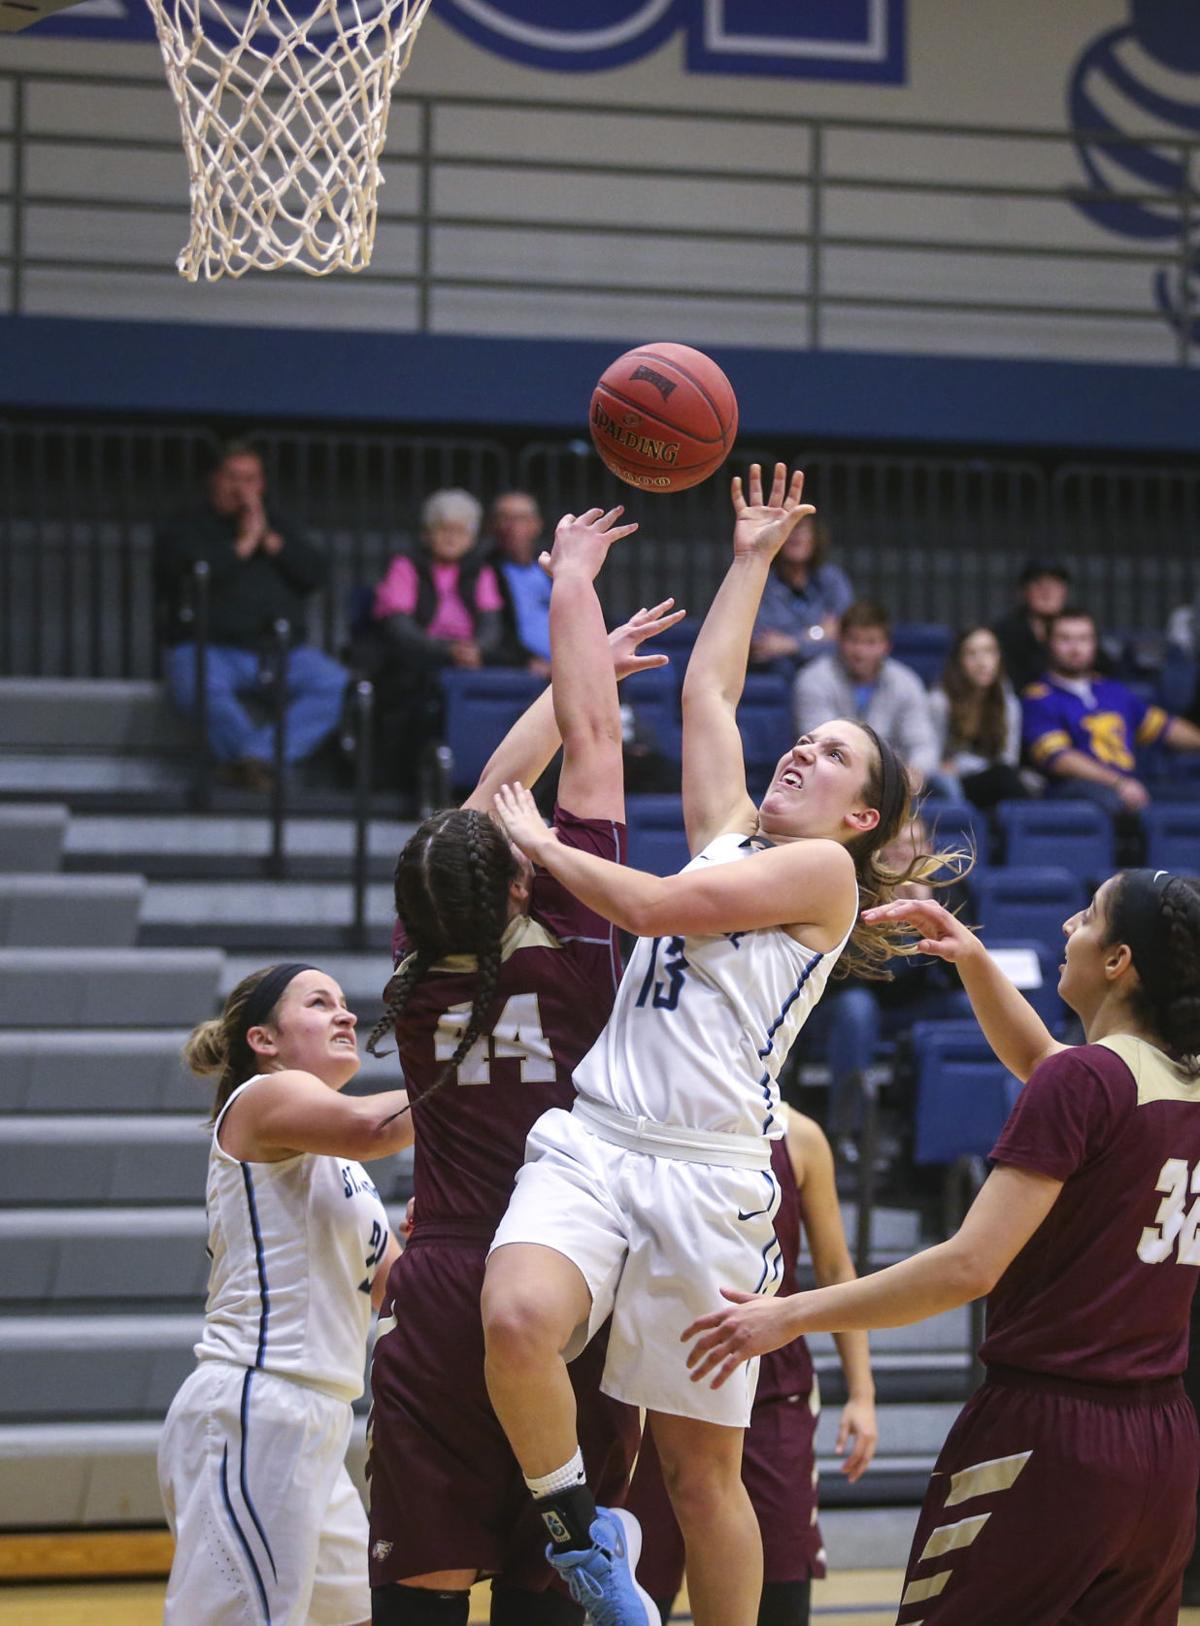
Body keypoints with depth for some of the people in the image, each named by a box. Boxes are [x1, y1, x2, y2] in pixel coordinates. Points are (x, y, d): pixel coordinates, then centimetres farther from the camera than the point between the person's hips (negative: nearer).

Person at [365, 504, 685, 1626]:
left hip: (437, 1299, 2)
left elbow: (485, 805, 20)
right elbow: (587, 739, 1)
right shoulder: (570, 949, -4)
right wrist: (571, 584, 11)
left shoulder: (418, 968, 5)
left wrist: (591, 666, 30)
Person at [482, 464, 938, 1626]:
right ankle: (580, 1532, -5)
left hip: (708, 1171, -5)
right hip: (591, 1140, 5)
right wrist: (753, 559, 37)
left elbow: (651, 906, -6)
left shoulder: (823, 871, 2)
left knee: (702, 1466, 1)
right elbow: (706, 692, 31)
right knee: (517, 1323, -26)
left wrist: (540, 845, 7)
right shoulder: (727, 836, 21)